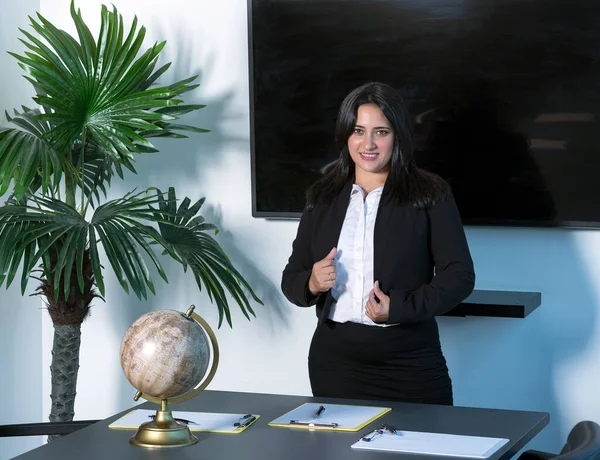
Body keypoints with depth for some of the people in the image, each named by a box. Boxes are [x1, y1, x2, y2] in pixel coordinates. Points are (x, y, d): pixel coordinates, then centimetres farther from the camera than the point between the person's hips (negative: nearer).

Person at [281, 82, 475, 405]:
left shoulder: (430, 195, 0)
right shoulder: (322, 199, 10)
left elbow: (460, 275, -5)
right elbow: (291, 279, 12)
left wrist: (399, 308, -17)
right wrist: (312, 283, -11)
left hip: (410, 363, -2)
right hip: (334, 359, 3)